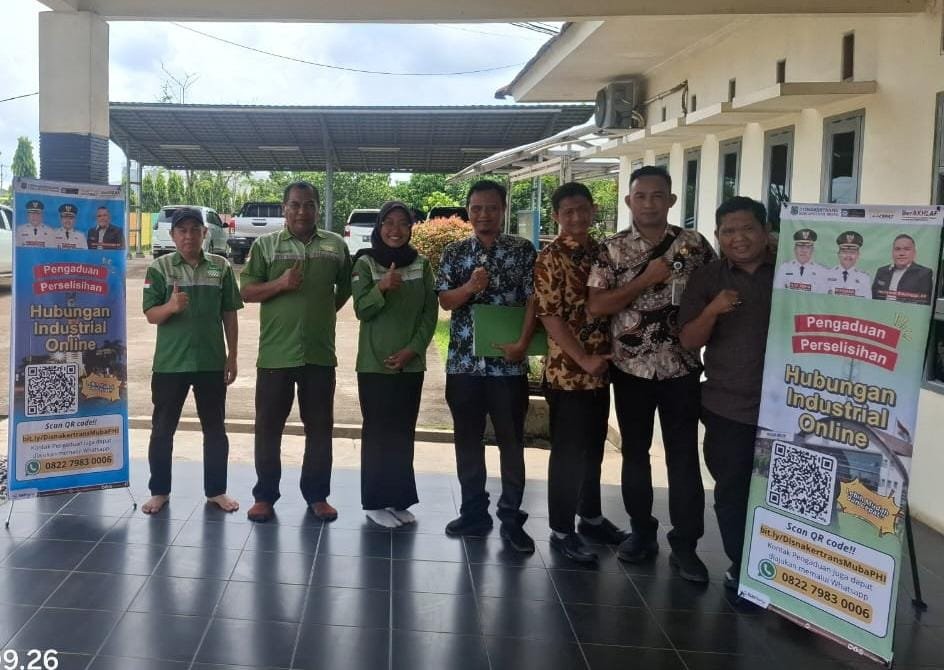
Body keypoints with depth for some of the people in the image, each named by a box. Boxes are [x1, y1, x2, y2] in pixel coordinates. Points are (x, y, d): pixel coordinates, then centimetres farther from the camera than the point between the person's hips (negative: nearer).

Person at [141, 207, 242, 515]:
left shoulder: (221, 267, 2)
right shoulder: (159, 267, -2)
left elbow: (229, 315, 6)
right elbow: (151, 315, -6)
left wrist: (232, 356, 3)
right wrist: (171, 306, -28)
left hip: (212, 362, 1)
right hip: (170, 363, -1)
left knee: (215, 428, 10)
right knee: (162, 429, 8)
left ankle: (216, 490, 22)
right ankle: (159, 491, 22)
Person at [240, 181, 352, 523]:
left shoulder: (336, 245, 6)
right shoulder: (265, 244, 2)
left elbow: (345, 289, 18)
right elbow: (247, 292, 0)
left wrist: (323, 313, 11)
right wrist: (280, 284, -16)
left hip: (320, 352, 1)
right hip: (275, 352, -1)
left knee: (320, 426, 9)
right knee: (268, 426, 6)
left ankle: (316, 494, 22)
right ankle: (265, 495, 19)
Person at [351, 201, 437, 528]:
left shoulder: (421, 264, 5)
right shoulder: (365, 263, -2)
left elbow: (430, 313, 3)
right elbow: (362, 310, -9)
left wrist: (412, 349, -8)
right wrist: (382, 288, -27)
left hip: (411, 362, 3)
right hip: (375, 362, -3)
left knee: (404, 432, 9)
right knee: (377, 431, 1)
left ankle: (400, 500, 19)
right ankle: (375, 502, 10)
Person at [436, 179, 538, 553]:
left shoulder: (523, 250, 1)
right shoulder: (454, 253, 7)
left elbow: (534, 299, -3)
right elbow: (445, 301, 3)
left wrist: (523, 343, -14)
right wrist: (470, 287, -16)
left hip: (507, 362, -2)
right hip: (463, 362, 3)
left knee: (511, 441, 4)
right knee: (468, 440, 9)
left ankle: (512, 518, 13)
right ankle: (474, 513, 21)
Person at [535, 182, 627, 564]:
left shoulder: (602, 251, 10)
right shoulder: (551, 258, -10)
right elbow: (549, 317, -15)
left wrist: (604, 358, 5)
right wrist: (584, 360, -18)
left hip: (601, 370, 7)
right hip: (567, 372, -6)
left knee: (594, 448, 17)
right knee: (568, 453, 1)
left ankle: (591, 517, 33)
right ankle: (561, 531, 13)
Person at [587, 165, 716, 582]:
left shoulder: (695, 245, 1)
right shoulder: (613, 249, -1)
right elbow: (595, 306, -9)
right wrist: (646, 279, -14)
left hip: (681, 367, 0)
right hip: (631, 367, 1)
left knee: (684, 455, 2)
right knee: (634, 452, 10)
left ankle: (685, 544, 12)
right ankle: (642, 531, 25)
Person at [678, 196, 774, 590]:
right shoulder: (706, 278, 4)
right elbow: (689, 341, -1)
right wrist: (711, 311, -19)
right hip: (728, 407, 0)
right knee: (732, 490, 6)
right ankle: (740, 568, 21)